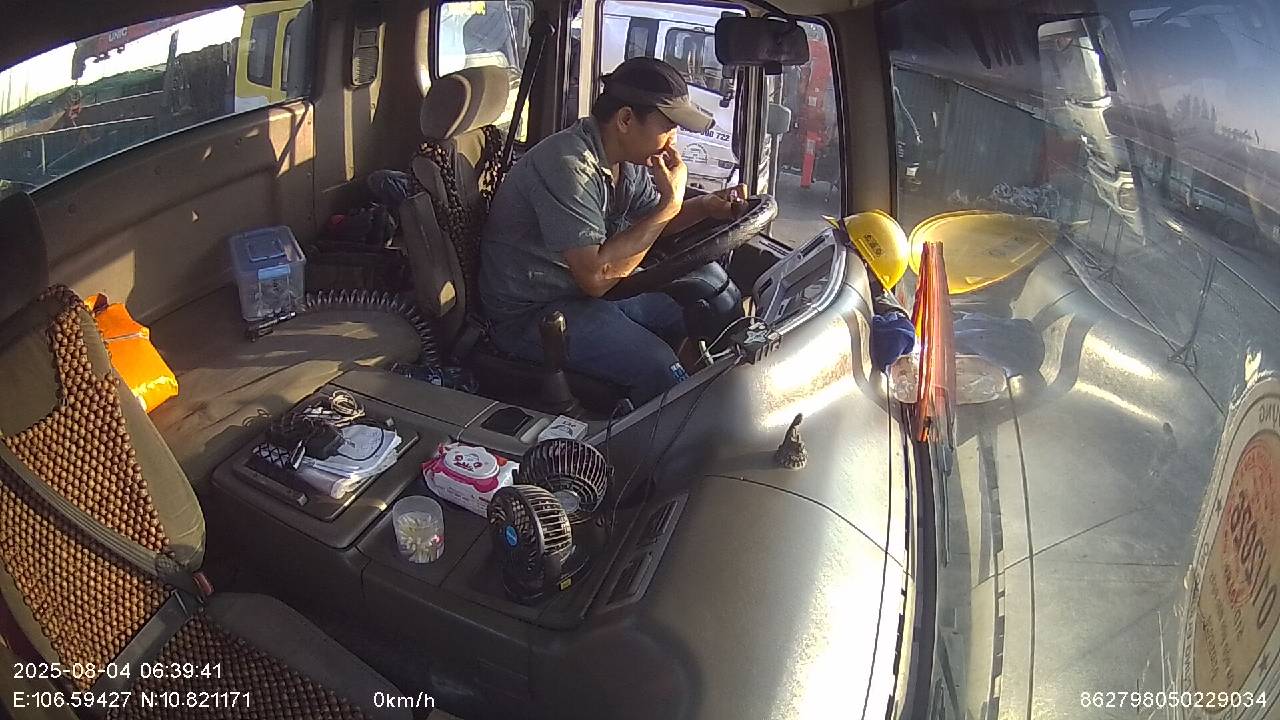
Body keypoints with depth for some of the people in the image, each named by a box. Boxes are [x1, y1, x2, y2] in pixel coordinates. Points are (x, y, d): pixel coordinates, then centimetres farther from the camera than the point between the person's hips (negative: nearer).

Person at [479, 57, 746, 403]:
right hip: (529, 315, -10)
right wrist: (669, 203, -26)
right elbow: (595, 276, -32)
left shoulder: (625, 157, 1)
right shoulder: (569, 165, -27)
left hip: (583, 292, 10)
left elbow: (650, 223, 17)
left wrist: (705, 206, -4)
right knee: (659, 368, -25)